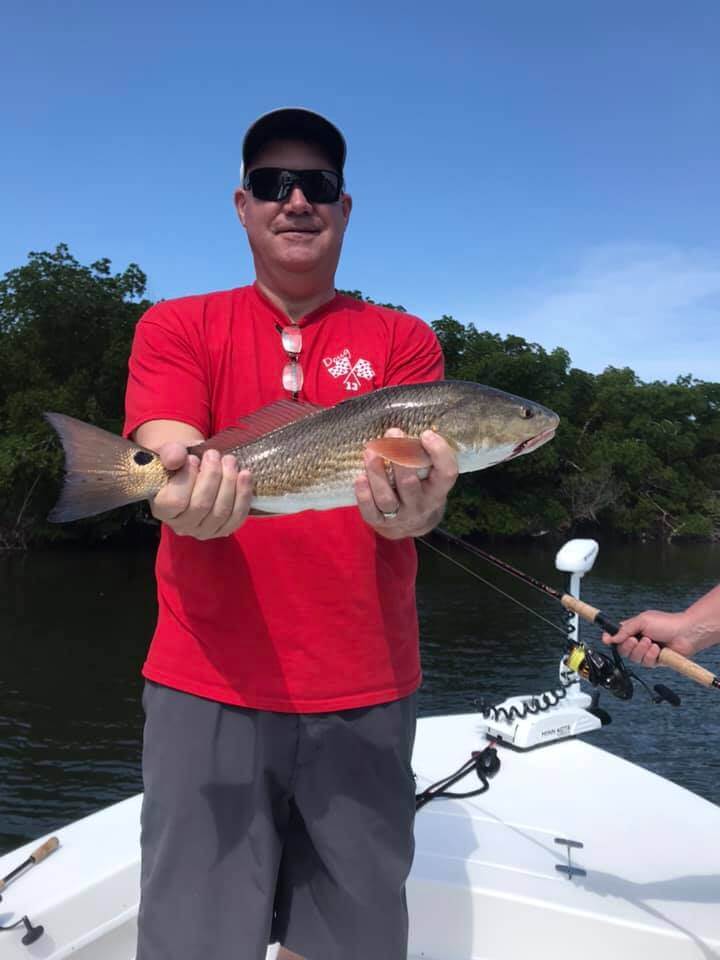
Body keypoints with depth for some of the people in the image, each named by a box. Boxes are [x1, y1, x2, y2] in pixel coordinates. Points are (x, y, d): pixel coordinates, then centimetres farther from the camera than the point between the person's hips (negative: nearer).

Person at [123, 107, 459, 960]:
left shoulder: (403, 340, 8)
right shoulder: (178, 327, 7)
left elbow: (415, 471, -6)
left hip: (366, 695, 1)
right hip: (207, 687, 0)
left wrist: (409, 507, -29)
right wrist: (187, 497, -32)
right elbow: (167, 458, -9)